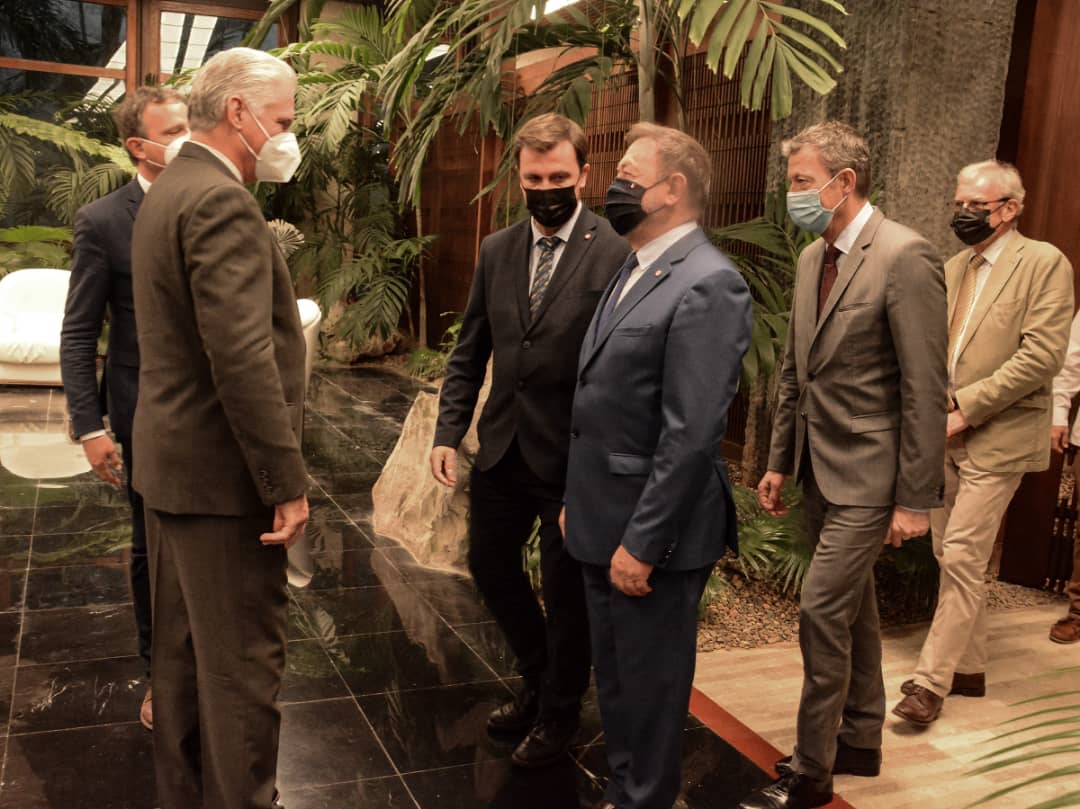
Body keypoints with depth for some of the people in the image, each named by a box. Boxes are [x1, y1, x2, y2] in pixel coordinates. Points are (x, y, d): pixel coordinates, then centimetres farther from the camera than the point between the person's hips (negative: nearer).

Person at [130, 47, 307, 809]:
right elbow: (241, 359, -26)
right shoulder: (222, 202, -19)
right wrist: (287, 481, -22)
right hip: (220, 471, -10)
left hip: (172, 462, 10)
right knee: (244, 661, 2)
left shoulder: (170, 190, 13)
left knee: (185, 651, 20)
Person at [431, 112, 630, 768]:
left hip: (572, 455, -6)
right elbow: (470, 353, 9)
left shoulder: (615, 256, -14)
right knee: (490, 564, 19)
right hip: (503, 445, 6)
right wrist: (449, 432, 0)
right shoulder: (497, 252, 6)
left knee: (566, 589, 10)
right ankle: (539, 679, 46)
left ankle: (559, 712, 36)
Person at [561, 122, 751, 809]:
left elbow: (692, 434, -23)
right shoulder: (633, 270, 11)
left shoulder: (708, 283, -18)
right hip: (602, 521, 9)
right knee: (615, 678, 23)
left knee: (650, 686, 10)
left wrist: (643, 542, -21)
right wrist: (583, 502, 12)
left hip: (652, 532, -9)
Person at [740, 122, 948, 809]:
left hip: (869, 474, -8)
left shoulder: (905, 256, -16)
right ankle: (860, 740, 34)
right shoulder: (813, 259, 9)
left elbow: (926, 390, -17)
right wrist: (780, 462, 15)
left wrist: (915, 499, -16)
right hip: (820, 469, 8)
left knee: (823, 610, -7)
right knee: (853, 609, 18)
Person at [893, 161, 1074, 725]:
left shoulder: (1044, 263, -6)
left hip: (996, 438, -7)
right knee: (951, 556, 13)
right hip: (945, 437, 7)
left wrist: (965, 409, -17)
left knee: (962, 558, -9)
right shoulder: (953, 269, 14)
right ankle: (969, 668, 28)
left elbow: (1042, 355, -15)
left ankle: (931, 679, 0)